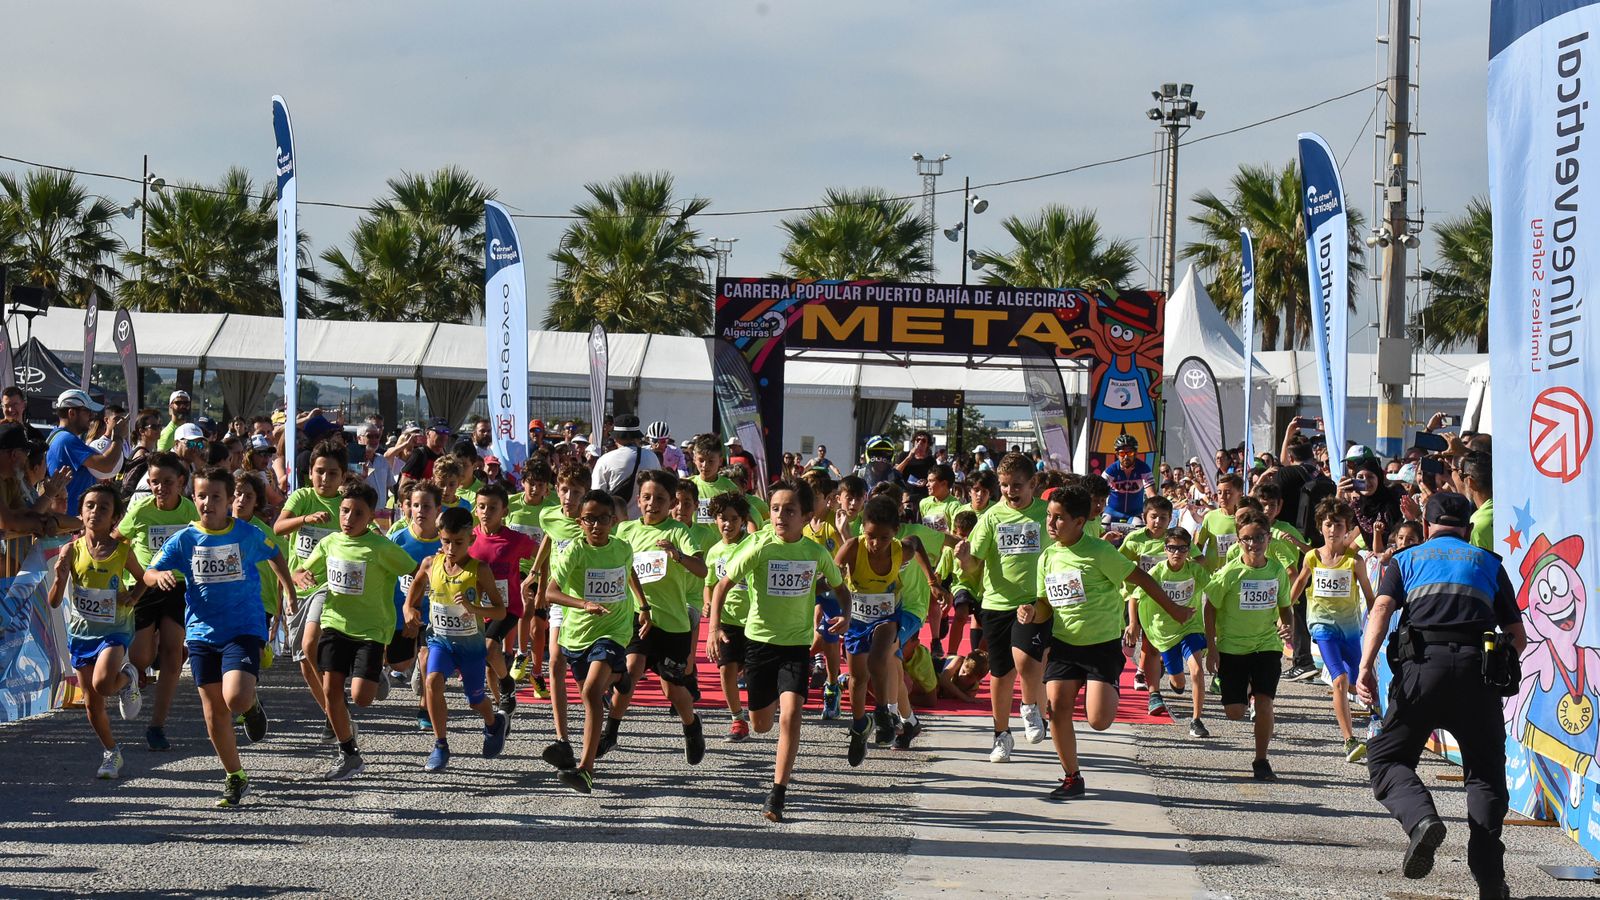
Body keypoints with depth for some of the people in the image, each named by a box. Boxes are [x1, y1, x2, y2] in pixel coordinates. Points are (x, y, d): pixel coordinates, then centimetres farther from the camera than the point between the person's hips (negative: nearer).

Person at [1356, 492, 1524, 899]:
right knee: (1485, 772, 11)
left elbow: (1381, 609, 1)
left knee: (1386, 756, 9)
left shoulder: (1407, 559, 20)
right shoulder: (1489, 563, 23)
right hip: (1479, 667, 1)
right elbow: (1518, 637, 19)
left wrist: (1366, 667, -10)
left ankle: (1421, 817, -20)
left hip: (1422, 664, -1)